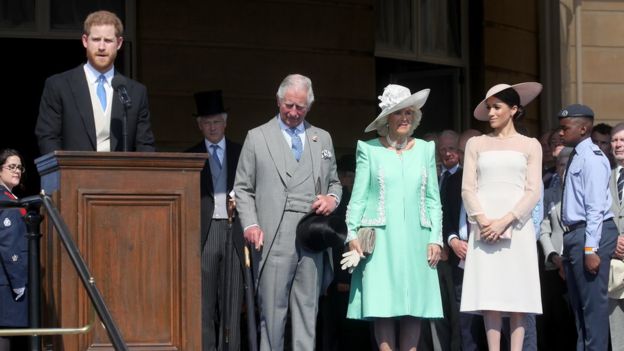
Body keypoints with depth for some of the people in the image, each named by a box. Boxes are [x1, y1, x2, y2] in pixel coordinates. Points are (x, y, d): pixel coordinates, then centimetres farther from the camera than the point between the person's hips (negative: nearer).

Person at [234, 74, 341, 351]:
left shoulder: (323, 139, 18)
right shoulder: (257, 138, 8)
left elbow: (334, 182, 25)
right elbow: (242, 188, 7)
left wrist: (332, 197, 1)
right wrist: (250, 225, -8)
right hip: (274, 238, -3)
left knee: (307, 310, 2)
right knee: (272, 310, -5)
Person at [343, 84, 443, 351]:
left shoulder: (425, 149, 13)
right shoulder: (369, 149, 5)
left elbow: (433, 199, 12)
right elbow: (358, 197, 4)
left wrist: (435, 238, 4)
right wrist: (352, 234, -7)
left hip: (416, 240, 2)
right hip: (380, 239, -2)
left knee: (414, 306, -2)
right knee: (383, 307, -7)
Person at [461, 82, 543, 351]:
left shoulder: (530, 146, 10)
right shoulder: (476, 144, 13)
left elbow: (533, 192, 1)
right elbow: (468, 188, 6)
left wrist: (505, 221, -11)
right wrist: (482, 220, -10)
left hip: (517, 227, -1)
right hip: (484, 228, 1)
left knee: (517, 296, -4)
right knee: (489, 297, -5)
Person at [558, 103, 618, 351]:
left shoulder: (591, 158, -12)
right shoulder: (574, 157, 15)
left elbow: (596, 207, -17)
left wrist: (590, 248, -21)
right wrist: (568, 250, 14)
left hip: (591, 234, -10)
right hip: (574, 235, 10)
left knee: (593, 303, -7)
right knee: (578, 305, 15)